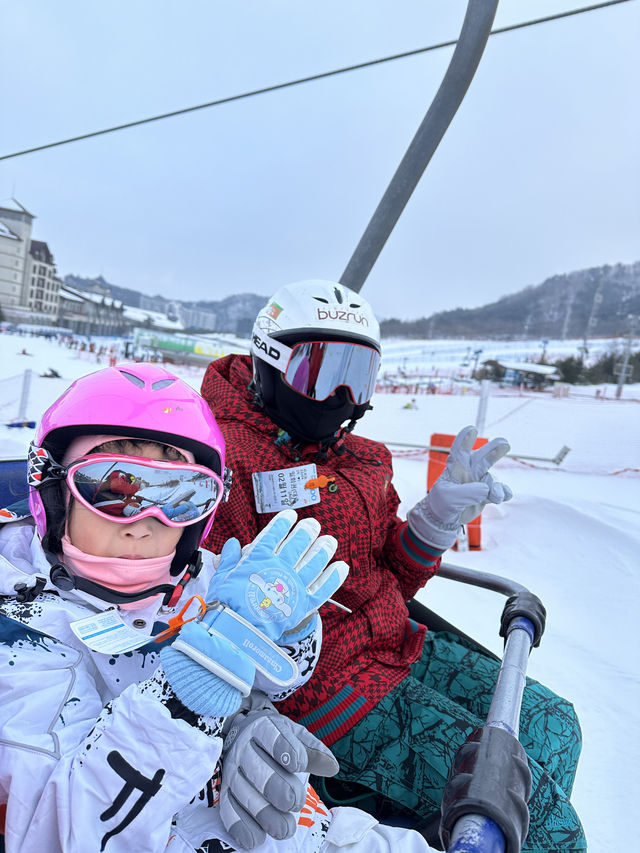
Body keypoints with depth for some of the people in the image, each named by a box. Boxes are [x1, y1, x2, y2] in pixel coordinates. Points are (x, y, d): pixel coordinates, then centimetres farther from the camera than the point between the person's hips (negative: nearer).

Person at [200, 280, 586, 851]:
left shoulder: (363, 461, 9)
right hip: (312, 682, -8)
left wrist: (438, 518, -7)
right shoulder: (225, 455, -14)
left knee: (549, 724, 6)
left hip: (395, 647, 8)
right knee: (525, 794, -10)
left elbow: (392, 585, 9)